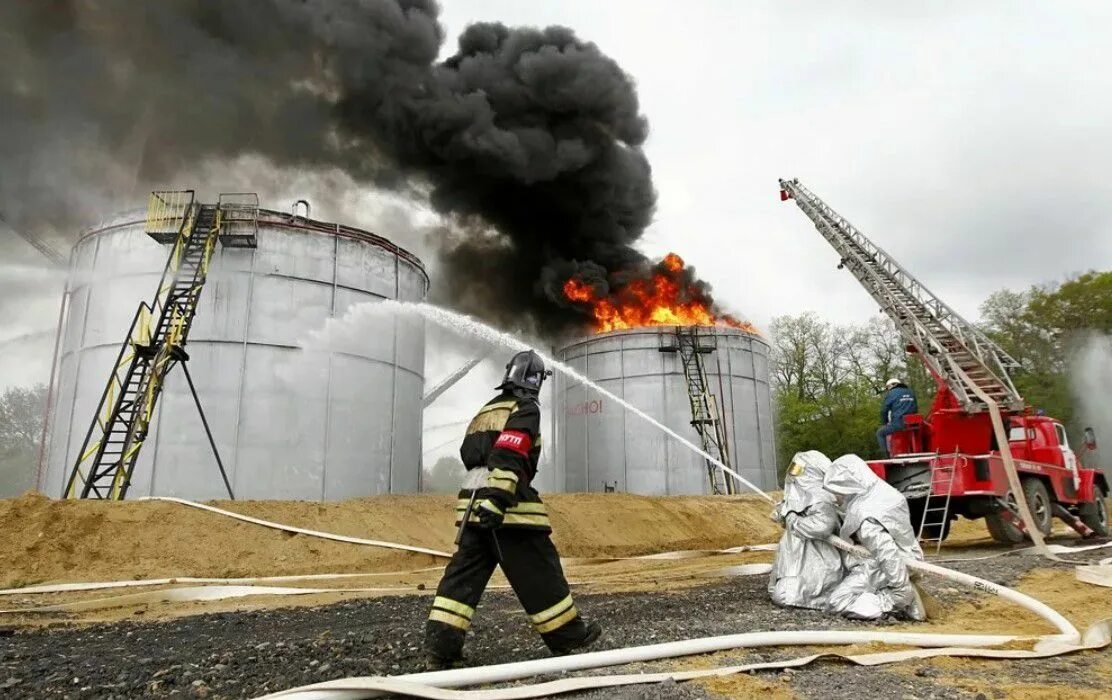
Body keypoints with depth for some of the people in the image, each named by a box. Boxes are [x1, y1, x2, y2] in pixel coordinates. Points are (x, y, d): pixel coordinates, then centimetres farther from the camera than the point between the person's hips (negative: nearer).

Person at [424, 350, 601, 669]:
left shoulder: (487, 410, 23)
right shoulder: (525, 407, -4)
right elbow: (509, 454, -18)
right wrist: (496, 498, -27)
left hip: (471, 503, 8)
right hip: (507, 506, -8)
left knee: (464, 572, 6)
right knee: (539, 572, 3)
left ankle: (440, 644, 0)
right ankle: (567, 634, 15)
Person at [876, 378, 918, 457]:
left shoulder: (891, 394, 2)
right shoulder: (911, 393, 19)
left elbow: (884, 411, 1)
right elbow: (916, 409, 24)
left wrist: (884, 423, 16)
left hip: (898, 424, -6)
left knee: (880, 433, 12)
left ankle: (886, 455, -1)